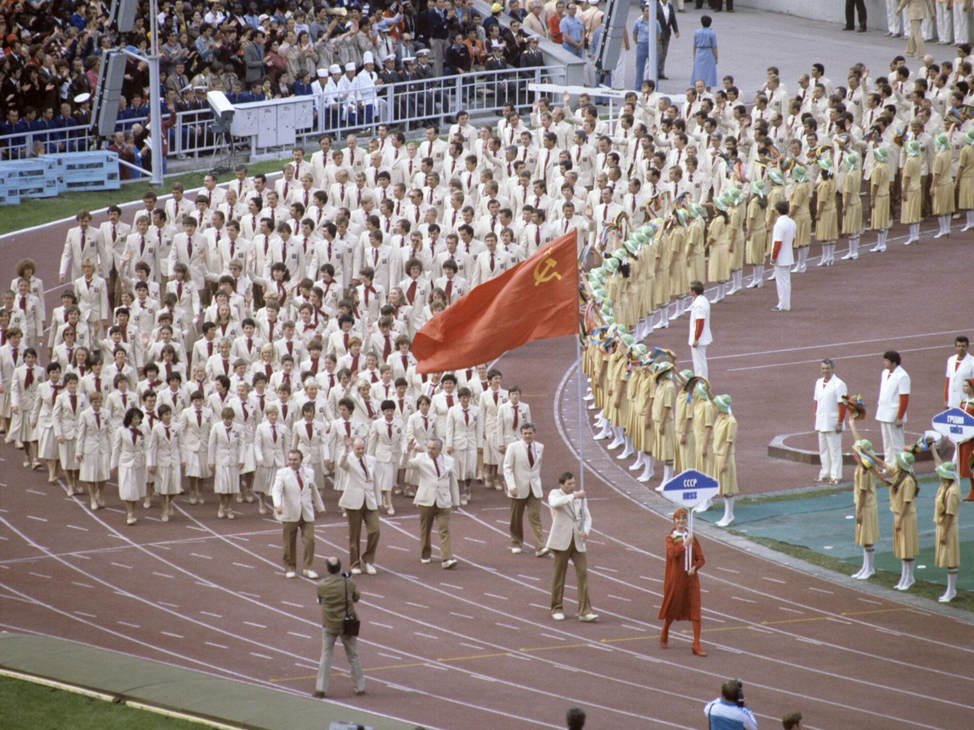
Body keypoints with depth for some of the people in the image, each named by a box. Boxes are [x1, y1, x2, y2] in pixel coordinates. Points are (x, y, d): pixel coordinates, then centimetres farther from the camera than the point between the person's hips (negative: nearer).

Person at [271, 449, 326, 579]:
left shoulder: (309, 473, 9)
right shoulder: (282, 474, -2)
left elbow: (314, 491, 22)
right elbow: (276, 490, -16)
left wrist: (320, 507, 30)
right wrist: (278, 504, -34)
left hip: (307, 514, 2)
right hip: (290, 515, -2)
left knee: (309, 540, -6)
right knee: (290, 544, 4)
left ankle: (309, 568, 4)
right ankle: (290, 568, 18)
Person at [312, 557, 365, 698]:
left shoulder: (322, 586, -10)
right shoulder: (349, 583, -10)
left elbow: (320, 600, 5)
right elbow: (357, 597, 6)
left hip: (329, 624, 0)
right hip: (346, 623, 0)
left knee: (325, 655, 8)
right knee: (353, 656, 13)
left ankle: (321, 689, 2)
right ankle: (359, 687, 21)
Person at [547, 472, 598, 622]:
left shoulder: (580, 497, 13)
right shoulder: (555, 494, -1)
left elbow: (587, 517, 9)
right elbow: (555, 503, -25)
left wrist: (585, 531, -10)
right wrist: (573, 497, -33)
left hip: (578, 542, 4)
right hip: (561, 540, -4)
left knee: (582, 573, -5)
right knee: (559, 574, 3)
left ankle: (585, 611, -7)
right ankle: (556, 609, 16)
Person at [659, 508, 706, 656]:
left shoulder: (692, 538, 7)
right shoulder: (670, 538, -1)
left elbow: (701, 559, 5)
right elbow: (672, 553, -21)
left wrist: (694, 567, -14)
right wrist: (685, 543, -27)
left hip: (691, 577, 2)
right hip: (675, 577, -2)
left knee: (695, 610, -7)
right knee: (673, 608, 11)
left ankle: (696, 645, -9)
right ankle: (664, 635, 38)